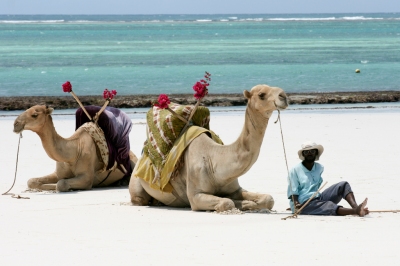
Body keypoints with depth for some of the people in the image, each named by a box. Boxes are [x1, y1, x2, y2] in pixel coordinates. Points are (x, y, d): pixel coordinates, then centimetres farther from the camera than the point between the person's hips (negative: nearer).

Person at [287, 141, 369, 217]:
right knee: (330, 206, -34)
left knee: (343, 185, -8)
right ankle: (355, 211, -57)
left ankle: (355, 207, -36)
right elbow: (293, 192, -7)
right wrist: (296, 204, -24)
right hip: (304, 204, -7)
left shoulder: (319, 168, 16)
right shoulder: (294, 171, -1)